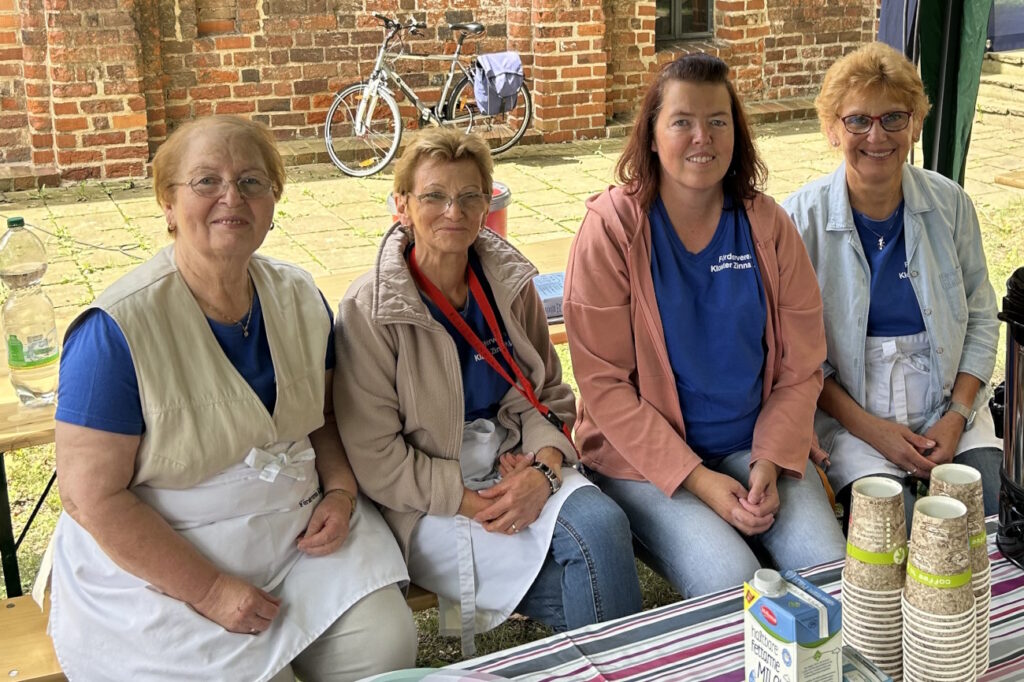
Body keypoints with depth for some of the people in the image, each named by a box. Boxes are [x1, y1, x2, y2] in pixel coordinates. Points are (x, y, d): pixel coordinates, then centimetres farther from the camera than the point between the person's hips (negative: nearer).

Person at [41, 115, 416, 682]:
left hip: (299, 534, 5)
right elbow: (94, 496, -17)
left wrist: (340, 490, -5)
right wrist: (210, 591, -19)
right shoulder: (117, 330, -18)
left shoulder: (298, 297, 1)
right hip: (156, 566, -4)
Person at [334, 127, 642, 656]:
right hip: (427, 505, -5)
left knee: (603, 524, -25)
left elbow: (550, 395, 9)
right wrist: (472, 502, -18)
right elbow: (375, 458, -11)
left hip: (517, 469, 5)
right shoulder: (368, 311, -10)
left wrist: (543, 469, -11)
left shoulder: (510, 282, 4)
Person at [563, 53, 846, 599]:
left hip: (755, 447, 4)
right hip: (645, 458, -3)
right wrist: (696, 478, -17)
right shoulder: (611, 228, -8)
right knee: (731, 583, -23)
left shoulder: (767, 226, 2)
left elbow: (801, 368, 4)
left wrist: (771, 462, -11)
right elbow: (604, 382, -12)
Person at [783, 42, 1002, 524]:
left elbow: (981, 319, 9)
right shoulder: (800, 218, -7)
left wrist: (957, 416, -5)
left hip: (949, 407, 3)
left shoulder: (950, 204, 2)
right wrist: (868, 427, -13)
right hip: (847, 412, -3)